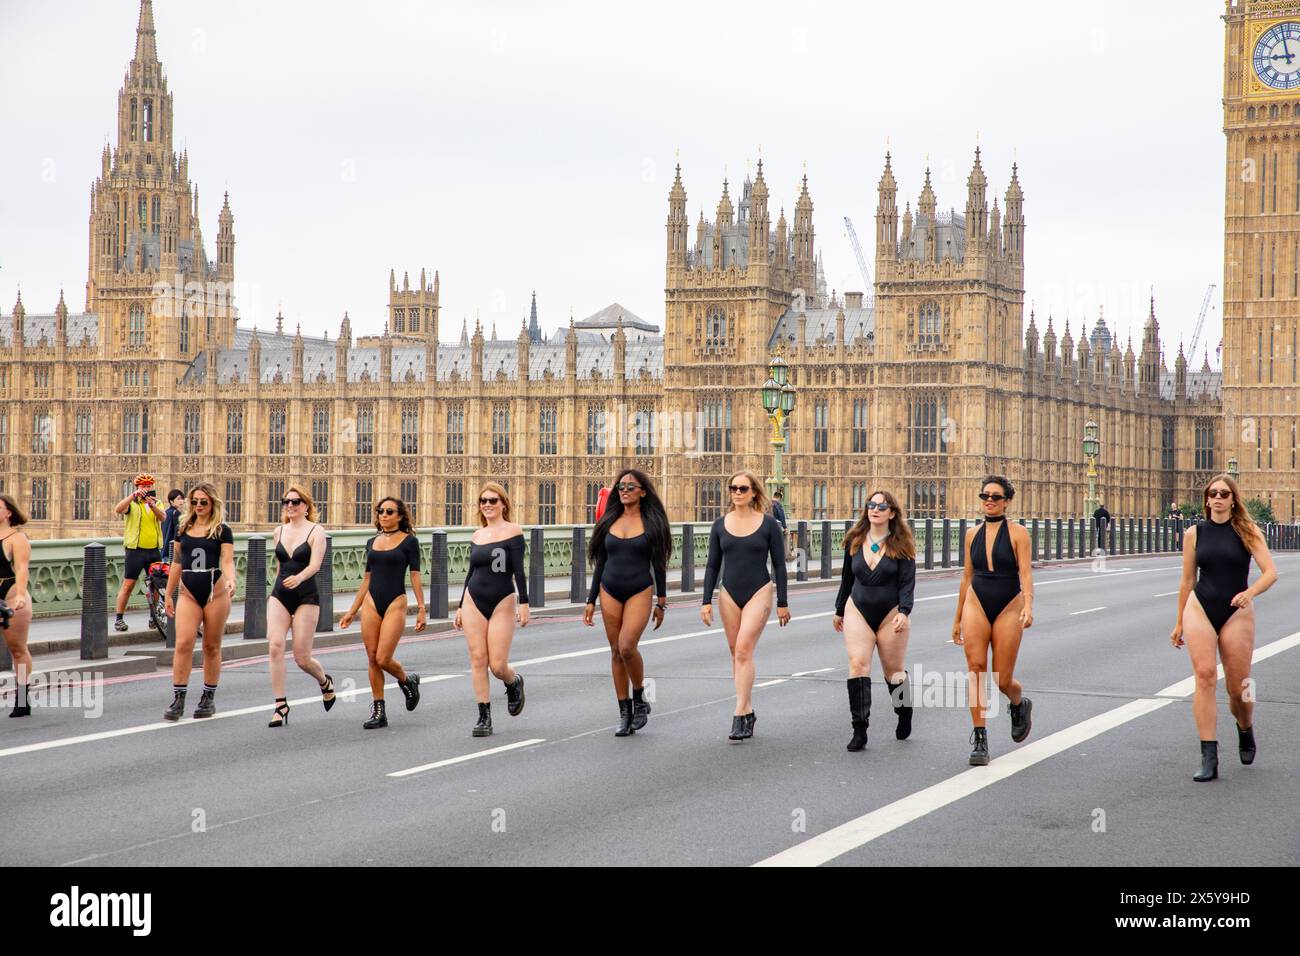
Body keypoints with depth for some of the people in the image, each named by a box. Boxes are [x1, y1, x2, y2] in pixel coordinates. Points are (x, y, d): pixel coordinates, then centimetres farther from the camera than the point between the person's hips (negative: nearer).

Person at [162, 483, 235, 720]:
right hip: (188, 594, 2)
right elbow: (176, 563, 17)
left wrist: (231, 581, -28)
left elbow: (227, 561, -8)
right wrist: (168, 594, 17)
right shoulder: (183, 529, 11)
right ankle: (178, 699, -8)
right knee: (183, 644, -10)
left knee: (212, 647, 6)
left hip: (215, 593, -2)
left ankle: (209, 698, 16)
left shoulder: (222, 531, 1)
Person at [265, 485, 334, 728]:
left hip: (306, 597, -4)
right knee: (276, 646, -17)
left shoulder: (316, 531, -5)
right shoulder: (279, 531, 10)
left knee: (302, 658, -1)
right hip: (279, 596, 4)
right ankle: (280, 705, -11)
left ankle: (325, 682, 34)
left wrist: (299, 578, -38)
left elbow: (315, 564, -19)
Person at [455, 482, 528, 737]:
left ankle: (514, 682, 28)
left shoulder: (512, 531, -4)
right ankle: (484, 717, 4)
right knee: (478, 659, -2)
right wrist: (461, 607, 17)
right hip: (473, 602, 5)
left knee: (498, 666, -7)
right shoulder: (477, 535, 11)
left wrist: (524, 603, -16)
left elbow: (519, 570, -9)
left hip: (502, 603, -4)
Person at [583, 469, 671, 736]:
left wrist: (661, 603, -1)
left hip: (639, 591, -4)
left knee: (627, 647, -20)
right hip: (610, 591, 4)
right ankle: (624, 713, 12)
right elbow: (600, 564, 12)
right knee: (616, 653, 5)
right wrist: (591, 601, 9)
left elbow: (659, 564, 1)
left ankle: (640, 698, 3)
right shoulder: (609, 522, 9)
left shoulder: (652, 523, -1)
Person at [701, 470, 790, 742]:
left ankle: (740, 715, -17)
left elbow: (779, 564, 1)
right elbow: (713, 565, 8)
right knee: (737, 654, 7)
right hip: (729, 594, 4)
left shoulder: (768, 523, -3)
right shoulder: (721, 525, 5)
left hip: (759, 592, -4)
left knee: (743, 650, -16)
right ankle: (748, 711, 17)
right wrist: (706, 601, 1)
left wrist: (783, 603, -1)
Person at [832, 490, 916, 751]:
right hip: (858, 611, 2)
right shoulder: (854, 541, 6)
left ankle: (905, 715, 36)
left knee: (893, 671, 6)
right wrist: (839, 610, 21)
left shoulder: (901, 545, -3)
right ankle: (859, 730, -15)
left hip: (890, 613, -2)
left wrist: (903, 611, -21)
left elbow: (907, 582, -7)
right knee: (858, 664, -14)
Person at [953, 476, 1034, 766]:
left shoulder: (1017, 533, -3)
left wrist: (1028, 607, -29)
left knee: (1003, 680, -1)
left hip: (1008, 608, -3)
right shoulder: (973, 534, 9)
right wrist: (958, 618, 18)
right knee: (976, 669, -13)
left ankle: (1020, 705, 37)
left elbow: (1026, 573, -12)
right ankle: (980, 740, -9)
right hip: (976, 604, 3)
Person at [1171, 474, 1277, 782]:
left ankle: (1245, 729, 39)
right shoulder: (1195, 533, 4)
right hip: (1199, 609, 1)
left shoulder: (1246, 532, -1)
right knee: (1205, 676, -14)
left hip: (1236, 613, -1)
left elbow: (1270, 572, -8)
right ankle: (1209, 759, -15)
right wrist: (1179, 623, 14)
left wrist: (1251, 592, -28)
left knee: (1238, 687, 3)